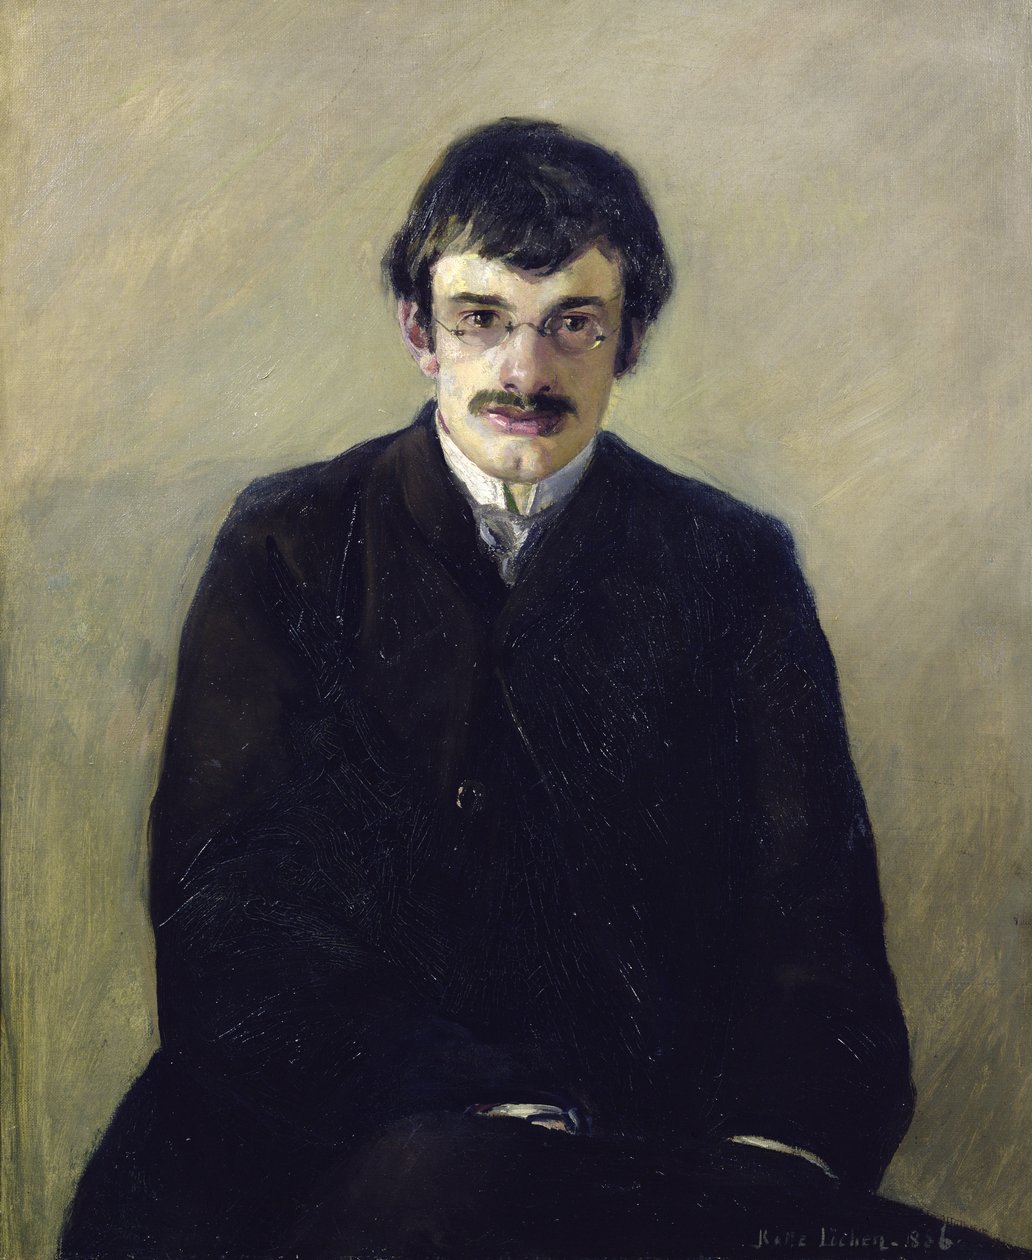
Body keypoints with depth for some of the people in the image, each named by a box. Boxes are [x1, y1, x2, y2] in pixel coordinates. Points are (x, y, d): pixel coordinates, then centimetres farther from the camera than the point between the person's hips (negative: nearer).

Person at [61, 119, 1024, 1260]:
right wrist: (493, 1105, -17)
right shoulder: (289, 546, 8)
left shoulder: (736, 567, 11)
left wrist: (777, 1150, -16)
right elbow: (227, 898, -2)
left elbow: (811, 912, 5)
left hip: (665, 1125, 2)